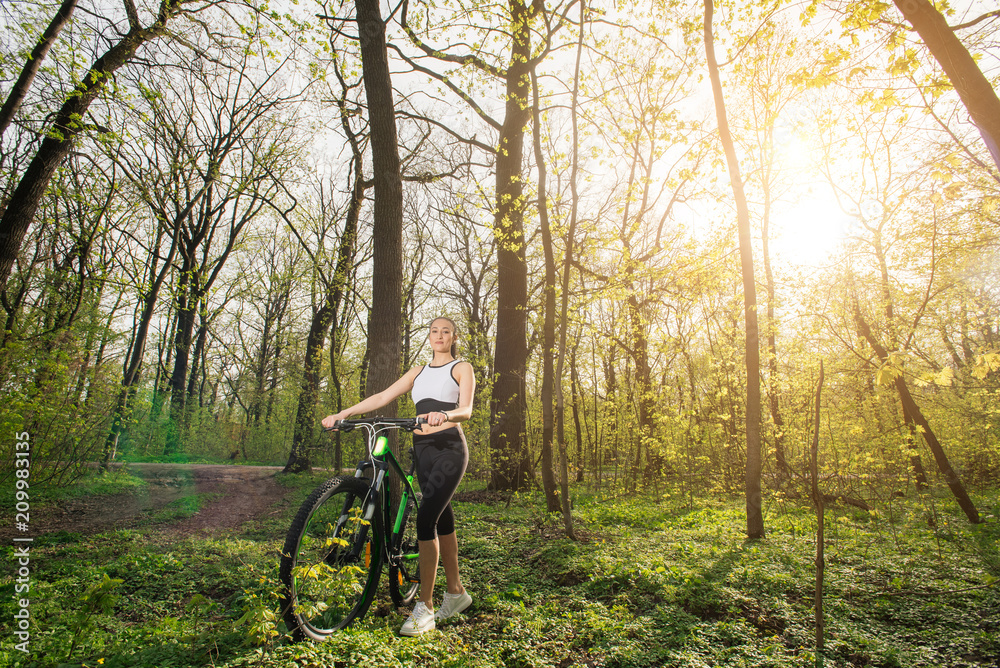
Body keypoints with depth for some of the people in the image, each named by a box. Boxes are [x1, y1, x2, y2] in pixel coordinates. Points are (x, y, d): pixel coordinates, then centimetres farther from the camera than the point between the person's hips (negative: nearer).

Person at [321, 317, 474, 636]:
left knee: (426, 518, -16)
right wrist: (344, 413, -1)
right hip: (423, 450, 6)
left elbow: (466, 410, -13)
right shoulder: (419, 372, 17)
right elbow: (382, 397, 10)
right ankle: (456, 592, 26)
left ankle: (424, 607, -8)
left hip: (450, 449, -5)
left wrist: (444, 415, -35)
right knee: (442, 519, 12)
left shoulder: (462, 368, 2)